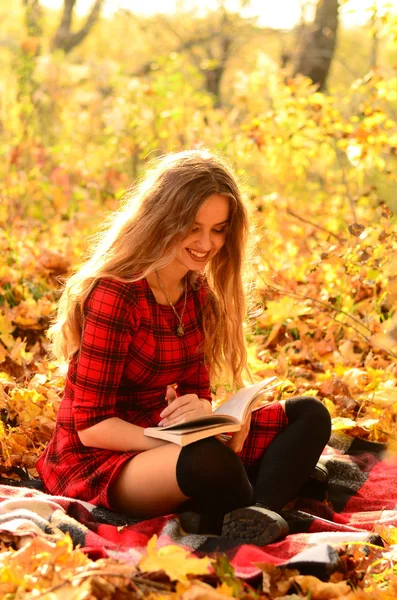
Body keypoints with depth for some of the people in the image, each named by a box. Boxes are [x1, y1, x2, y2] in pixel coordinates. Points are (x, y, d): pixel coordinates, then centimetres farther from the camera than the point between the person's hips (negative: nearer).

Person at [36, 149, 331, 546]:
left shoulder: (198, 291, 5)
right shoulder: (114, 295, -19)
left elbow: (196, 390, 8)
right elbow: (91, 426, -19)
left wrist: (201, 410, -17)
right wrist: (182, 442, -30)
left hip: (171, 441, 9)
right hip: (100, 460, -8)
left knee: (309, 415, -3)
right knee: (208, 461, -40)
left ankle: (253, 518, -27)